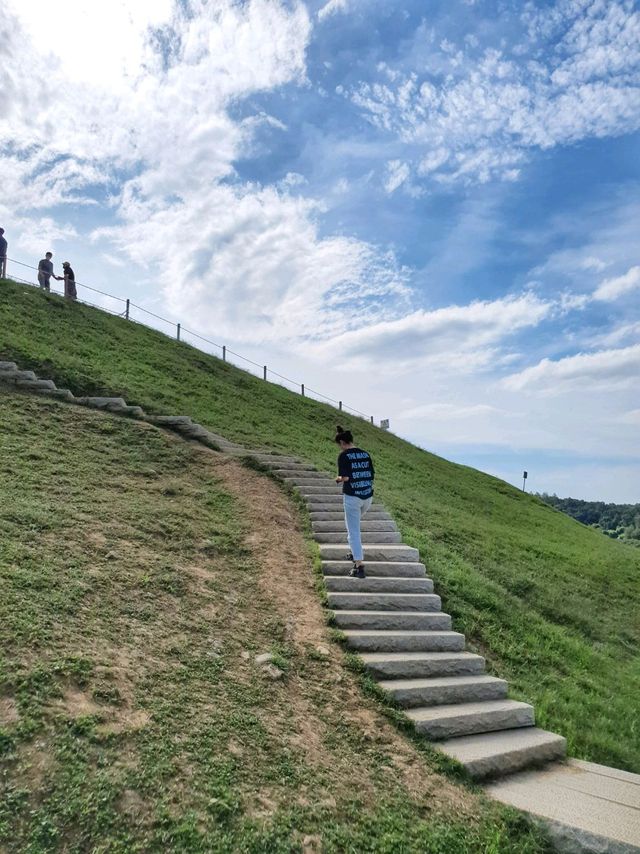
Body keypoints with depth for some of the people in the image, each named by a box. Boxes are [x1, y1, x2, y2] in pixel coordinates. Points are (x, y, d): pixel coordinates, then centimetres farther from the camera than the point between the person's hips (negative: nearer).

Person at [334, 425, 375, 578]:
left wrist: (338, 479, 3)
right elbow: (372, 475, 9)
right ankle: (356, 553, 35)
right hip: (368, 496, 6)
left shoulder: (344, 456, -10)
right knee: (355, 523, 30)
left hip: (352, 496, -6)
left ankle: (359, 566, -8)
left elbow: (345, 477, -17)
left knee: (353, 531, -1)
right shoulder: (365, 454, 8)